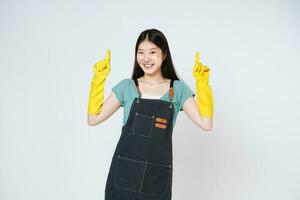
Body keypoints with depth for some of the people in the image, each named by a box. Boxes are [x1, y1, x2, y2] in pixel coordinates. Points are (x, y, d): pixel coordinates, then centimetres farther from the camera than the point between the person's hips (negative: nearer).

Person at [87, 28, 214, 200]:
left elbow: (206, 124, -7)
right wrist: (99, 79, -6)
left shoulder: (178, 89, 2)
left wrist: (202, 83, -10)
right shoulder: (126, 87, 3)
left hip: (158, 176, 0)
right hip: (124, 172, 0)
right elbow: (94, 119, -3)